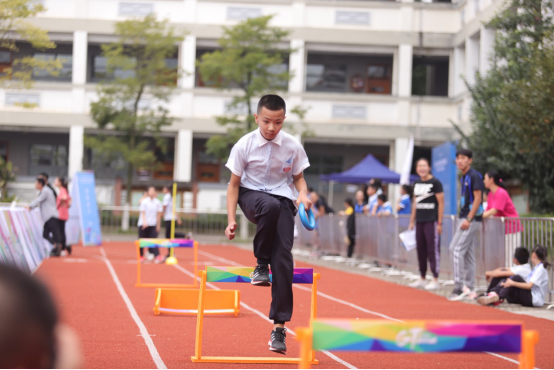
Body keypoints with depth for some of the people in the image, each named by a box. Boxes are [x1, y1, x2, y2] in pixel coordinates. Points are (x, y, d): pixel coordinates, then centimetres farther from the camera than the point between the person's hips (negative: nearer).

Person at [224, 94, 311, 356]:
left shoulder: (293, 146, -5)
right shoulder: (244, 145, -9)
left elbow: (298, 178, 10)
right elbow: (234, 184, -2)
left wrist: (303, 194, -13)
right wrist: (232, 220, -10)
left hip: (283, 199, 1)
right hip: (251, 195, -1)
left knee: (283, 256, -17)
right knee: (271, 205, -40)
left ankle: (279, 326, -12)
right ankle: (261, 264, -17)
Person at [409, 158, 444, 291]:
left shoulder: (435, 183, -6)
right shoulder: (417, 184, 14)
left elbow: (441, 203, -9)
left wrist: (439, 223, -13)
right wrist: (412, 221, 18)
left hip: (432, 221, -7)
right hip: (419, 221, 7)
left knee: (433, 251, -6)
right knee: (421, 251, 10)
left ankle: (435, 280, -3)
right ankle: (422, 279, 19)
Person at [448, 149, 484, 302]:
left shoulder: (474, 176, -11)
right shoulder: (464, 177, 17)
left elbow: (477, 198, -17)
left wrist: (468, 219, -21)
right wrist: (464, 219, 17)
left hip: (472, 218, -9)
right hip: (466, 218, 9)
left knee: (457, 250, -12)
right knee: (468, 253, 10)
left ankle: (460, 288, -10)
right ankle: (470, 290, 13)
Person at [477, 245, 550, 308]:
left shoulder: (541, 269, -8)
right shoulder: (537, 268, 22)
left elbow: (529, 285, -18)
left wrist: (513, 283, -19)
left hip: (535, 300, -9)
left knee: (516, 278, -27)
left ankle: (498, 297, -34)